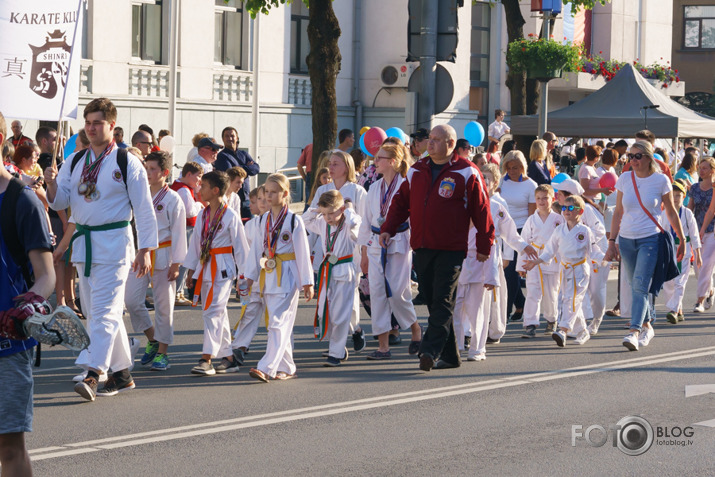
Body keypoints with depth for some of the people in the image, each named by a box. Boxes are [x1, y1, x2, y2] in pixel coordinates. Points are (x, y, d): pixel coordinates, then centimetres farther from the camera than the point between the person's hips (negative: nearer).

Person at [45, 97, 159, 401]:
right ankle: (122, 373, 20)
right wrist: (52, 185, -13)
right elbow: (60, 202, 9)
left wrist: (144, 250, -10)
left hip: (113, 242, -7)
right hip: (83, 242, 7)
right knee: (95, 311, 10)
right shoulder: (75, 162, 12)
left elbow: (144, 209, -5)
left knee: (104, 310, -14)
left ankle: (93, 373, -23)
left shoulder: (127, 163, -5)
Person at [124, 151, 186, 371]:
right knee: (131, 299, -3)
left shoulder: (173, 199, -6)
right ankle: (152, 339, 18)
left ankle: (162, 352, 11)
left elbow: (178, 233, -6)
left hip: (162, 256, -5)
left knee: (163, 305, 2)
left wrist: (175, 264, -9)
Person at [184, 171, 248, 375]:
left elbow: (240, 246, -5)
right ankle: (228, 357, 18)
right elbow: (195, 242, 17)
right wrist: (191, 270, 16)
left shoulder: (230, 216, -9)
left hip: (223, 269, -7)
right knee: (218, 313, 10)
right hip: (204, 268, 7)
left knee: (214, 311, -13)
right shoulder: (203, 215, 10)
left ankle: (207, 359, -16)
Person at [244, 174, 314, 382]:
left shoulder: (294, 221, -7)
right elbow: (257, 249, 16)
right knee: (280, 324, 10)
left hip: (287, 277, -6)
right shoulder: (264, 220, 11)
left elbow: (302, 253, -6)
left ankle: (267, 368, -19)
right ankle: (286, 368, 16)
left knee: (278, 323, -12)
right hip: (268, 276, 6)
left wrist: (307, 282, -6)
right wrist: (250, 276, 14)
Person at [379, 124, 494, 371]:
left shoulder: (467, 173, -3)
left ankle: (431, 351, -18)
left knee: (442, 301, -12)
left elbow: (481, 211, -1)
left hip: (451, 250, -5)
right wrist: (388, 228, 6)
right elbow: (401, 202, 19)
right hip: (422, 248, 6)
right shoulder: (417, 170, 12)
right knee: (431, 300, 6)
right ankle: (449, 355, 13)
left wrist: (484, 246, -1)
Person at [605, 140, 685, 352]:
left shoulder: (661, 181, -3)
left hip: (650, 240, -4)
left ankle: (634, 332, -23)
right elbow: (618, 212, 10)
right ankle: (647, 325, 28)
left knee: (640, 285, -16)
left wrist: (682, 239, 9)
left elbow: (671, 212, 6)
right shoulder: (625, 178, 5)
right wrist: (612, 241, 7)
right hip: (626, 239, 4)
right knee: (635, 285, 11)